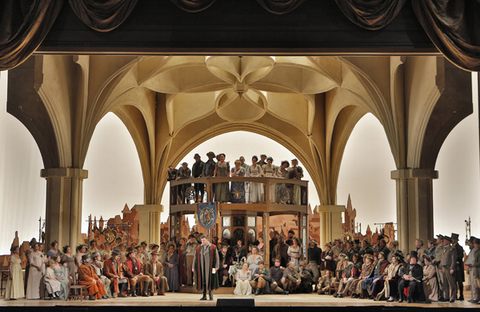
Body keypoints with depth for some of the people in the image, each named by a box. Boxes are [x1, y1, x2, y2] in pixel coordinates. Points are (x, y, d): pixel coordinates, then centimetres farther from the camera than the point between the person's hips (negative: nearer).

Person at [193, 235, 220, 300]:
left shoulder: (213, 247, 0)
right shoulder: (198, 248, 10)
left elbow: (216, 257, -3)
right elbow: (195, 257, 12)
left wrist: (216, 266, -12)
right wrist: (194, 267, 8)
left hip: (210, 267, -3)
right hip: (201, 267, 3)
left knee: (210, 280, -3)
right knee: (203, 281, 4)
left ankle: (211, 295, 4)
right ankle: (204, 296, 10)